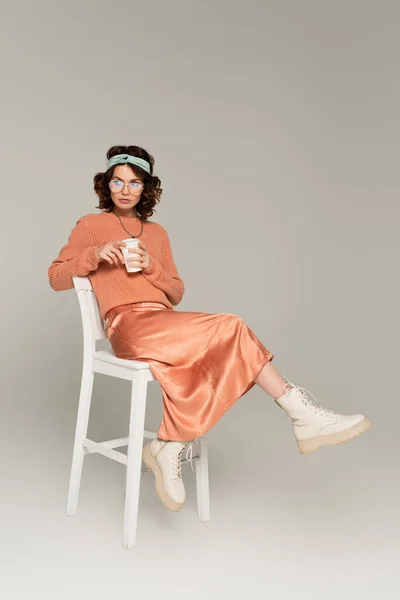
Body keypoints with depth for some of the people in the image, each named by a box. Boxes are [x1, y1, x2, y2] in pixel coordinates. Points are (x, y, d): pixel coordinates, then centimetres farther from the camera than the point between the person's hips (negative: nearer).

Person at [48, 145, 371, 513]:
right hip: (128, 325, -5)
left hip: (164, 322, 5)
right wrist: (95, 254, -11)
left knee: (207, 357, -29)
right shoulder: (91, 225, 11)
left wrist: (150, 267, -2)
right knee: (226, 330, -26)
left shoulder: (156, 232, 22)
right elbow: (55, 278, 5)